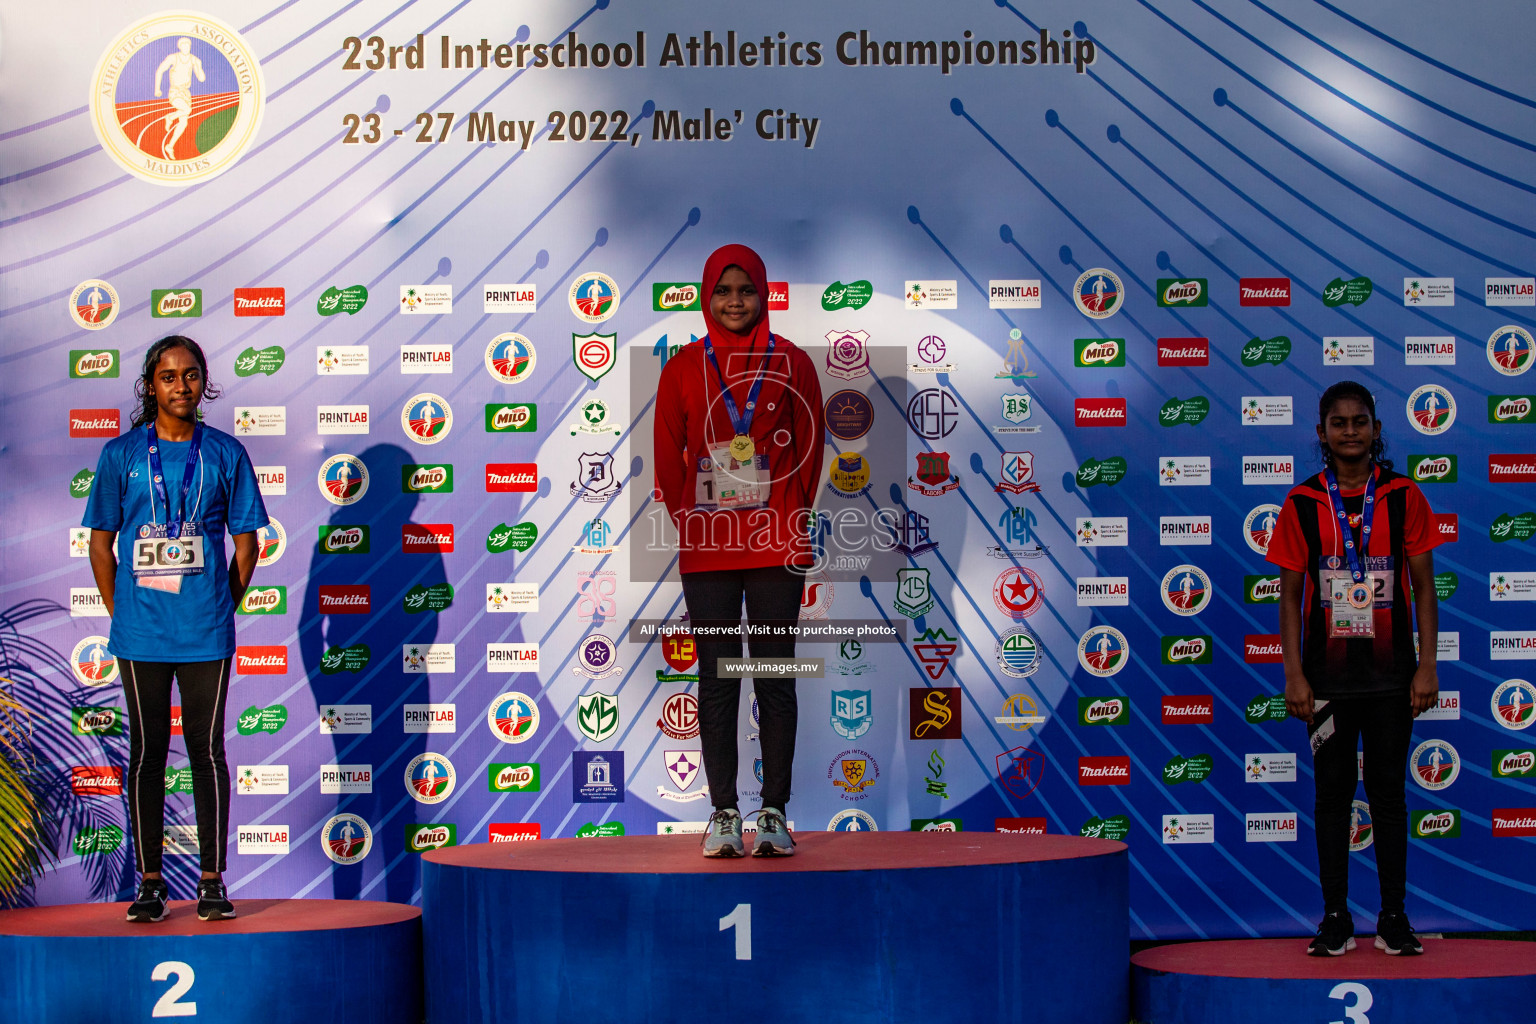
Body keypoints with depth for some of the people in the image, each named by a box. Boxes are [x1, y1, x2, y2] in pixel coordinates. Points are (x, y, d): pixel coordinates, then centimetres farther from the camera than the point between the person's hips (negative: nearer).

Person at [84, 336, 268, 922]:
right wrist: (119, 611, 3)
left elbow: (246, 543, 8)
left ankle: (213, 880, 9)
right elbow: (101, 542, 9)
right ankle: (150, 881, 12)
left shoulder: (225, 454, 4)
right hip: (141, 632, 0)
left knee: (207, 751, 2)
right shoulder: (121, 454, 4)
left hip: (206, 632, 0)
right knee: (146, 753, 5)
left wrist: (222, 607, 2)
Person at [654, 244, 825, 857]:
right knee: (717, 680, 3)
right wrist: (686, 519, 3)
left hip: (776, 547, 0)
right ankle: (723, 812, 8)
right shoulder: (683, 367, 6)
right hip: (706, 548, 1)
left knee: (776, 678, 2)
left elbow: (810, 446, 7)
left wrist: (794, 517, 2)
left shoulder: (792, 363, 5)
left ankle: (775, 812, 8)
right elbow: (667, 453, 9)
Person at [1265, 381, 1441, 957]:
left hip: (1390, 673, 0)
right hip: (1327, 675, 0)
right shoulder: (1302, 503, 1)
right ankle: (1335, 918, 12)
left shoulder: (1403, 497, 1)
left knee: (1388, 793, 5)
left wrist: (1426, 667, -3)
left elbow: (1423, 588, 3)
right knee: (1332, 795, 5)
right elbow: (1290, 595, 3)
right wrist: (1294, 675, -3)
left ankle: (1394, 917, 12)